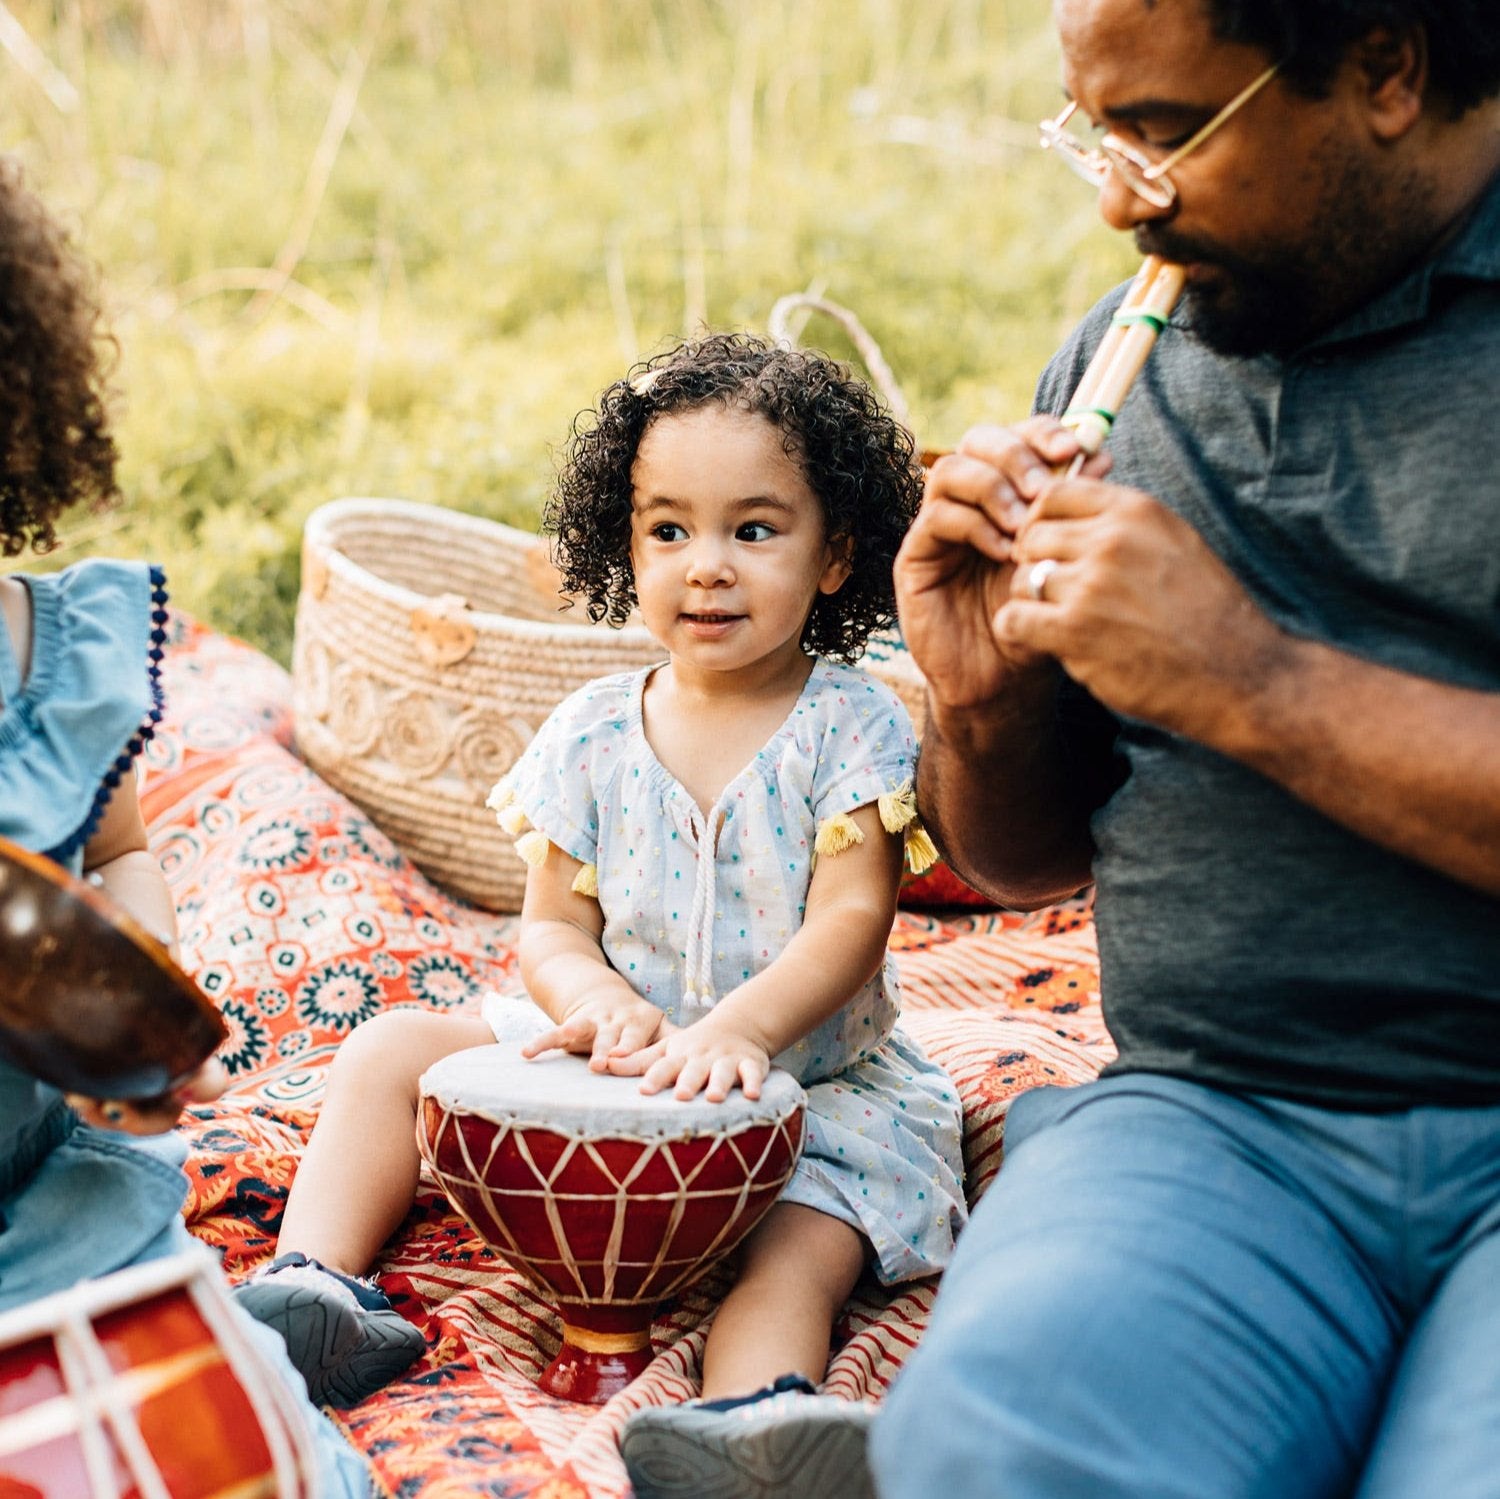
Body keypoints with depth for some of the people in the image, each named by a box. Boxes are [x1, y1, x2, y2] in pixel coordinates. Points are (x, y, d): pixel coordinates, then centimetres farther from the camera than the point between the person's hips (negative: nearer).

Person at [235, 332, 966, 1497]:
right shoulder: (593, 737, 2)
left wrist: (737, 1028, -36)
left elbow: (852, 918, -17)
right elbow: (552, 927, 4)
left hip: (813, 1083, -4)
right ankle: (316, 1286, -13)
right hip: (622, 1066, 4)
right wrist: (599, 1000, -21)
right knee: (390, 1052, -7)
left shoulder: (851, 726, -8)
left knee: (803, 1248, -34)